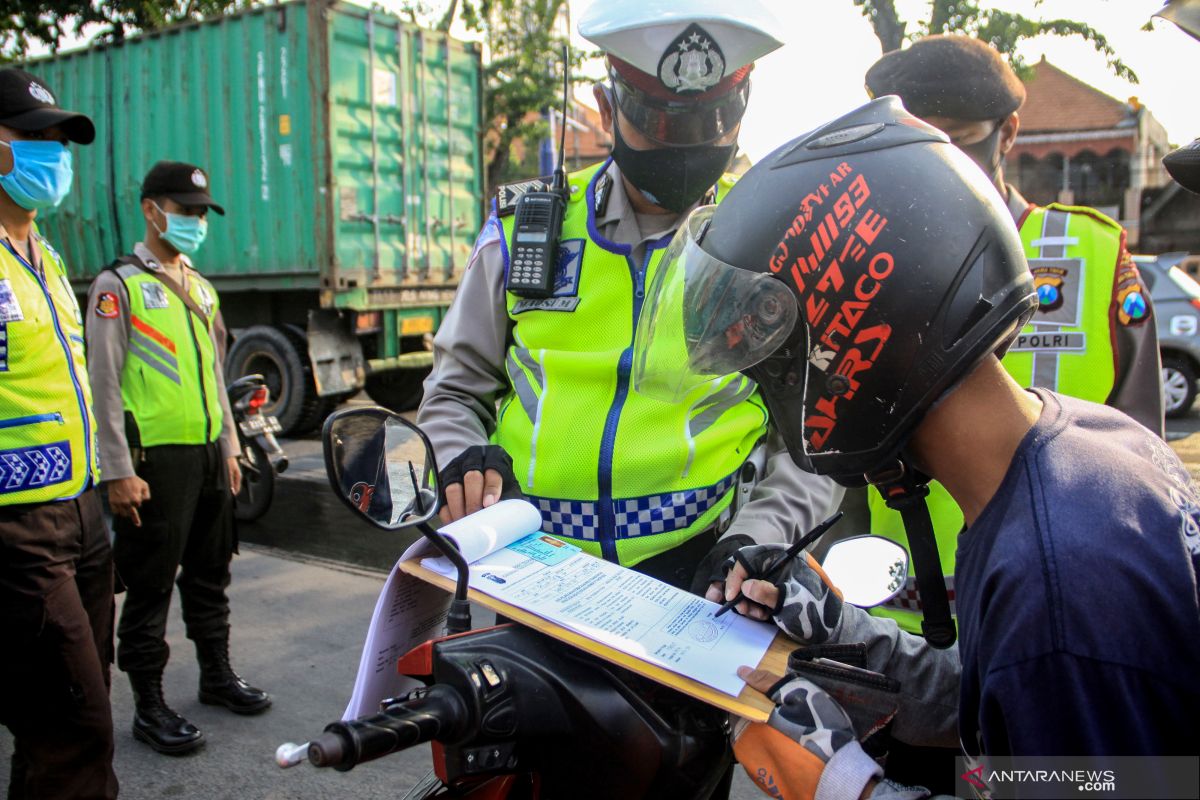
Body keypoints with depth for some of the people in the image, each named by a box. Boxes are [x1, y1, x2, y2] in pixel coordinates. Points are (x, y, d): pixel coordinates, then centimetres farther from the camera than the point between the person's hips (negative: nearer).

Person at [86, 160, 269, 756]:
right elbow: (103, 385, -11)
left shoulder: (201, 289, 16)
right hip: (156, 459, -7)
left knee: (209, 574, 17)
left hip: (209, 455, 7)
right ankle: (148, 706, 13)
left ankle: (217, 674, 31)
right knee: (150, 586, 1)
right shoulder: (118, 286, -6)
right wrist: (118, 472, -15)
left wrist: (229, 446, 18)